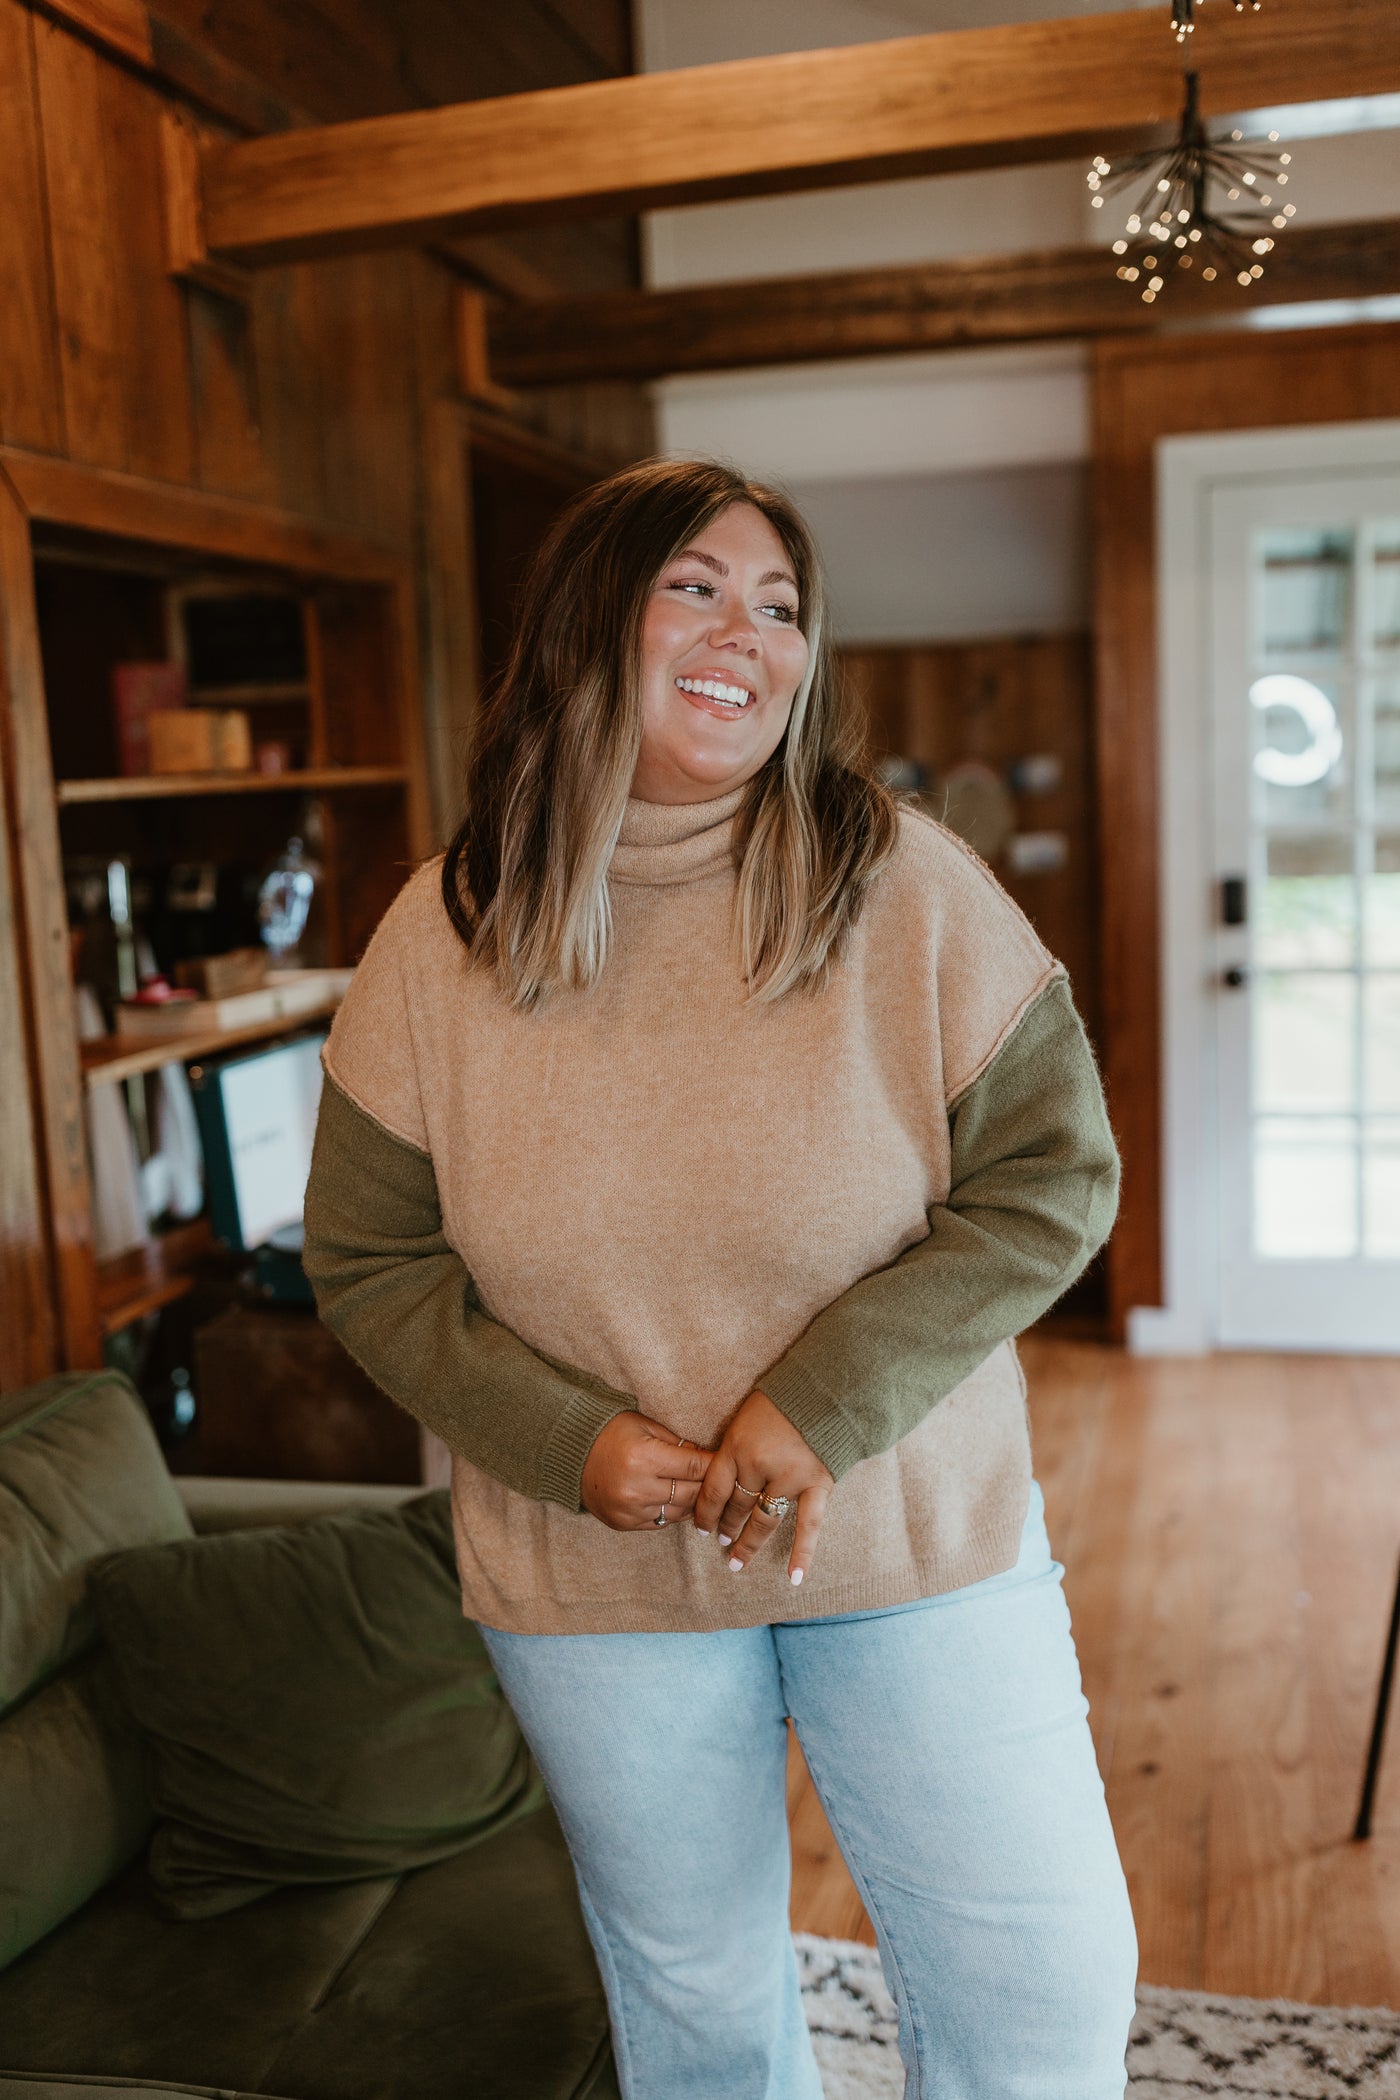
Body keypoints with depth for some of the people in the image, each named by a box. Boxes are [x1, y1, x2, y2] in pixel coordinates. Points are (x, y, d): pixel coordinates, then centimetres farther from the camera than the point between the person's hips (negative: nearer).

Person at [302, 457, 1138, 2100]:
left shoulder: (912, 889, -11)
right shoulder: (439, 941, -8)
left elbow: (1052, 1179, -10)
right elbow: (369, 1264, -2)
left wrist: (828, 1400, -20)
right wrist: (569, 1439, -15)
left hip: (914, 1537, 0)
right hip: (597, 1578, 1)